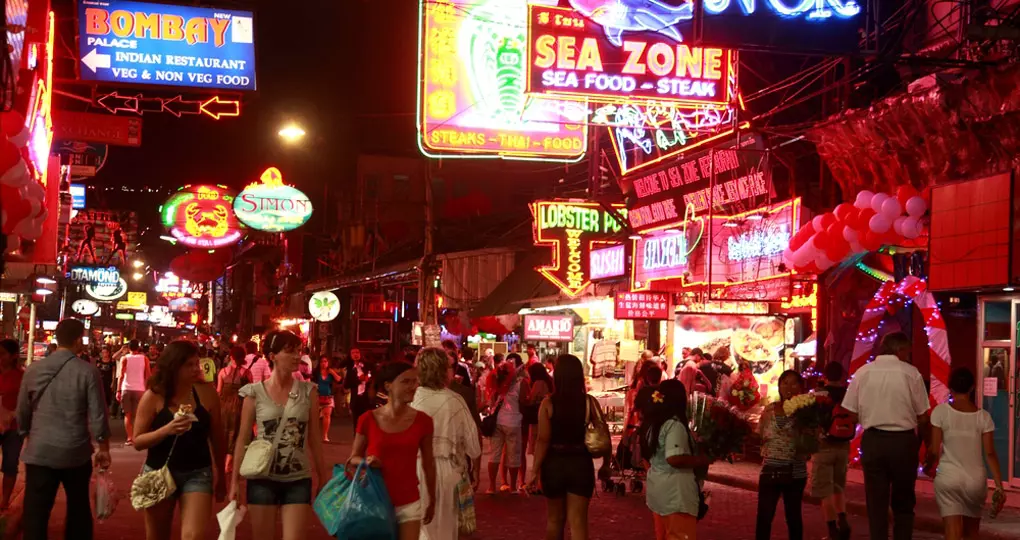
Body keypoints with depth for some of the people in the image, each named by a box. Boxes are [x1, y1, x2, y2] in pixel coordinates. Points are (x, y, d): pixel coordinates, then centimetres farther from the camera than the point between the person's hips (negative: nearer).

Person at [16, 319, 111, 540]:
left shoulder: (33, 369, -1)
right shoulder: (88, 372, -8)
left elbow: (22, 413, 7)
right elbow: (98, 416, -8)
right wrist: (104, 448, 5)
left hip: (40, 452, 1)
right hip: (76, 452, -1)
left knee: (35, 514, 4)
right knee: (79, 509, 18)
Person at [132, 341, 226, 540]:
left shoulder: (207, 392, -5)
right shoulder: (153, 396, -8)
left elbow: (217, 436, 5)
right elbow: (138, 441, -7)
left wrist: (220, 475, 12)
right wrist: (167, 429, -24)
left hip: (198, 474, 0)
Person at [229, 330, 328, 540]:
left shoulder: (309, 391, 1)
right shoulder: (255, 392, -4)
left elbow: (315, 438, 5)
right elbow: (243, 439, 1)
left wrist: (322, 478, 6)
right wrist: (235, 481, -2)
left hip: (298, 480, 1)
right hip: (263, 479, -1)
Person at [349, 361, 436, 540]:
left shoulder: (422, 421, -5)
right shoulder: (369, 420, -8)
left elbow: (428, 464, 7)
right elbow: (352, 460, 5)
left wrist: (432, 501, 14)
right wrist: (366, 461, -17)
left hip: (408, 504, 1)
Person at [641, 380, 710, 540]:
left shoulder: (652, 423, 10)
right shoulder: (675, 424, -17)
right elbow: (675, 459, -25)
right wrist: (703, 460, -13)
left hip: (657, 489, 9)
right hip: (675, 491, -9)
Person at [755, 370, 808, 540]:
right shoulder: (770, 409, 5)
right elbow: (758, 437, 10)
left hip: (795, 471, -1)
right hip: (770, 469, 1)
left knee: (793, 515, 11)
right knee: (764, 516, -2)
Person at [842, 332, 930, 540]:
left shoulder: (863, 372, 0)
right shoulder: (911, 373, -6)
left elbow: (851, 413, 1)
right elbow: (922, 416, -4)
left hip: (872, 440, 1)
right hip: (903, 441, -1)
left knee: (876, 502, 11)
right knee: (903, 503, 15)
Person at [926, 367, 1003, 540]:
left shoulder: (941, 411, -7)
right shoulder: (983, 416, -1)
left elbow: (934, 449, -8)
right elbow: (990, 453, -5)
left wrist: (928, 467, 12)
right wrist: (999, 486, -3)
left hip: (949, 479, -3)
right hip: (976, 481, 3)